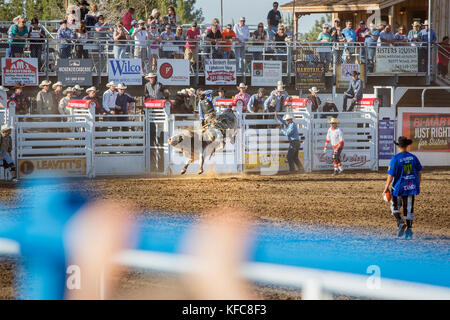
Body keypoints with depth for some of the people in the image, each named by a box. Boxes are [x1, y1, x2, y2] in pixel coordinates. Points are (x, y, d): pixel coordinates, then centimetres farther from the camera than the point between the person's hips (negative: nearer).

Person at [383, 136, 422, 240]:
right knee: (409, 209, 10)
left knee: (395, 207, 11)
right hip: (411, 187, 4)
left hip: (399, 188, -4)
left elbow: (390, 175, -13)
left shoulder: (395, 159, -12)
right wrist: (418, 185, 20)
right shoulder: (413, 157, 1)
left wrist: (386, 187, -3)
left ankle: (400, 222, -10)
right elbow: (419, 172, 8)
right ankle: (409, 228, 7)